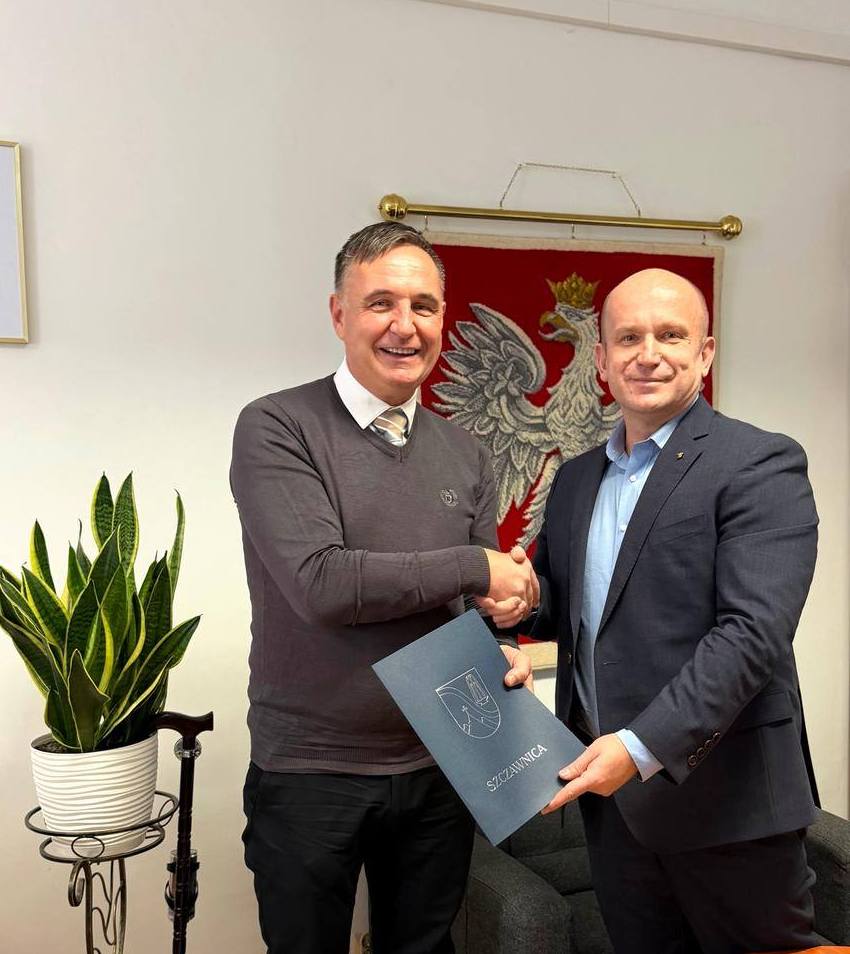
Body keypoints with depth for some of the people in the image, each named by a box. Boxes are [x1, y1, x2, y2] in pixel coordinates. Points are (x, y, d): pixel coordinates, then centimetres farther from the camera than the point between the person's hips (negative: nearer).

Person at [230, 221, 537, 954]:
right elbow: (321, 584, -23)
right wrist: (475, 565, -17)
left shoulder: (465, 456, 5)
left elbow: (478, 604, 9)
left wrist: (500, 652, -13)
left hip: (437, 768, 5)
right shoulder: (276, 429, -12)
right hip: (309, 775, -4)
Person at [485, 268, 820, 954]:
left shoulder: (759, 464, -10)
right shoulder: (575, 479, 11)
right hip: (609, 789, 6)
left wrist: (643, 747, -25)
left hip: (723, 796, -5)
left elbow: (753, 633, -19)